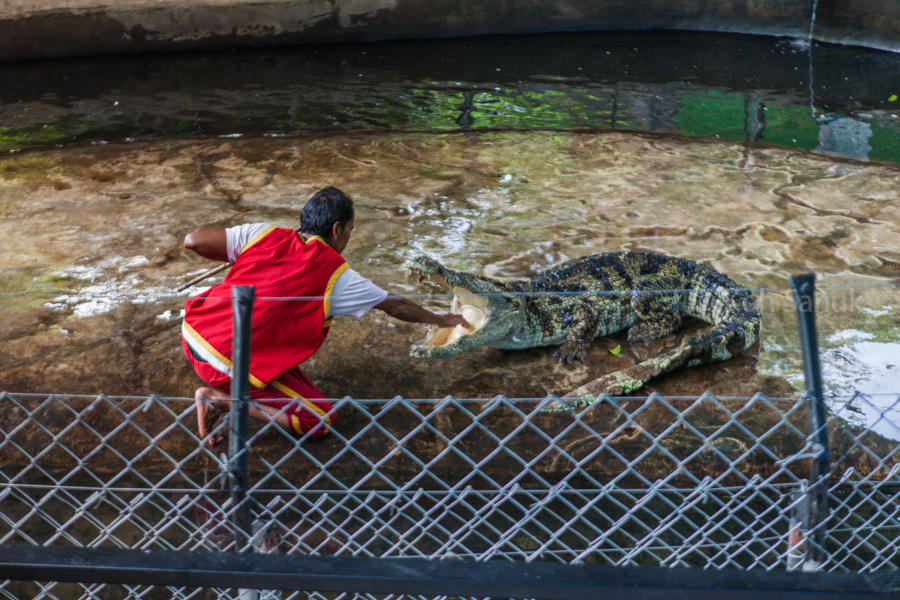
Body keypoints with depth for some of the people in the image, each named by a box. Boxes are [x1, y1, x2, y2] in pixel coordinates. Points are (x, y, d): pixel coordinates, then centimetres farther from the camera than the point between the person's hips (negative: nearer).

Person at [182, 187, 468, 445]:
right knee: (321, 419, 3)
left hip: (192, 334, 7)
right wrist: (441, 320, 24)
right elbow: (396, 307, 7)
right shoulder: (336, 275, -6)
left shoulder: (265, 235, 3)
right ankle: (222, 399, -5)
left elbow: (193, 240, 1)